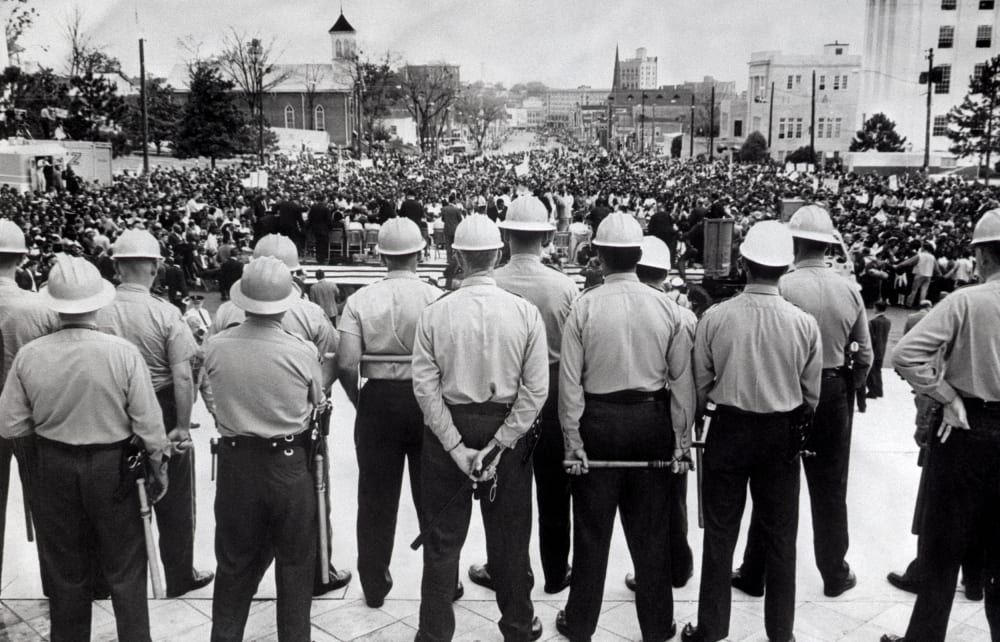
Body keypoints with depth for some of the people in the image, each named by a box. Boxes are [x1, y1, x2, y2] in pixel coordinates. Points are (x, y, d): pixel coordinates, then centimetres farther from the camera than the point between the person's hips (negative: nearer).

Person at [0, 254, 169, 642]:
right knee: (125, 569, 14)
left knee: (65, 571, 19)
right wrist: (158, 466, 2)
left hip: (54, 468, 2)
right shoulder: (123, 352, -18)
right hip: (113, 467, -2)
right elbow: (148, 424, -14)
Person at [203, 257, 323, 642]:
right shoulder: (302, 352, -16)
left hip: (235, 464, 2)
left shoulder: (215, 347, -11)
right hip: (290, 464, -2)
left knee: (234, 564, 17)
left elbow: (213, 391, 5)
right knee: (295, 563, 15)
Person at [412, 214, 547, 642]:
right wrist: (499, 443, -8)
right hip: (506, 428, 1)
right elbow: (536, 389, -11)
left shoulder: (435, 313, -10)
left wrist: (455, 446, -8)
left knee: (443, 539, 13)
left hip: (449, 429, -1)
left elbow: (425, 386, -11)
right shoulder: (525, 312, -8)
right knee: (509, 538, 16)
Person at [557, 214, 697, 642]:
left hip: (598, 422, -1)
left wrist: (573, 439, -3)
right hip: (652, 420, 2)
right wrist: (682, 440, 2)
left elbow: (570, 381, -10)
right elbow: (683, 380, -5)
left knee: (592, 530, 12)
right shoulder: (667, 307, -5)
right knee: (651, 531, 14)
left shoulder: (583, 307, -10)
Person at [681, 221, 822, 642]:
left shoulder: (714, 318, -14)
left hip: (727, 431, -1)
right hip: (782, 435, 1)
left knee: (719, 535, 12)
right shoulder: (804, 324, -11)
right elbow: (811, 395, -2)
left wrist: (702, 413, 15)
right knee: (780, 539, 15)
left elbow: (699, 385, -5)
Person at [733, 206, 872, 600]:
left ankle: (754, 575, 20)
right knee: (830, 490, 16)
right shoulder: (849, 290, -3)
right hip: (835, 394, 3)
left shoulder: (782, 287, -16)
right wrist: (848, 390, 16)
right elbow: (864, 357, 0)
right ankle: (835, 574, 29)